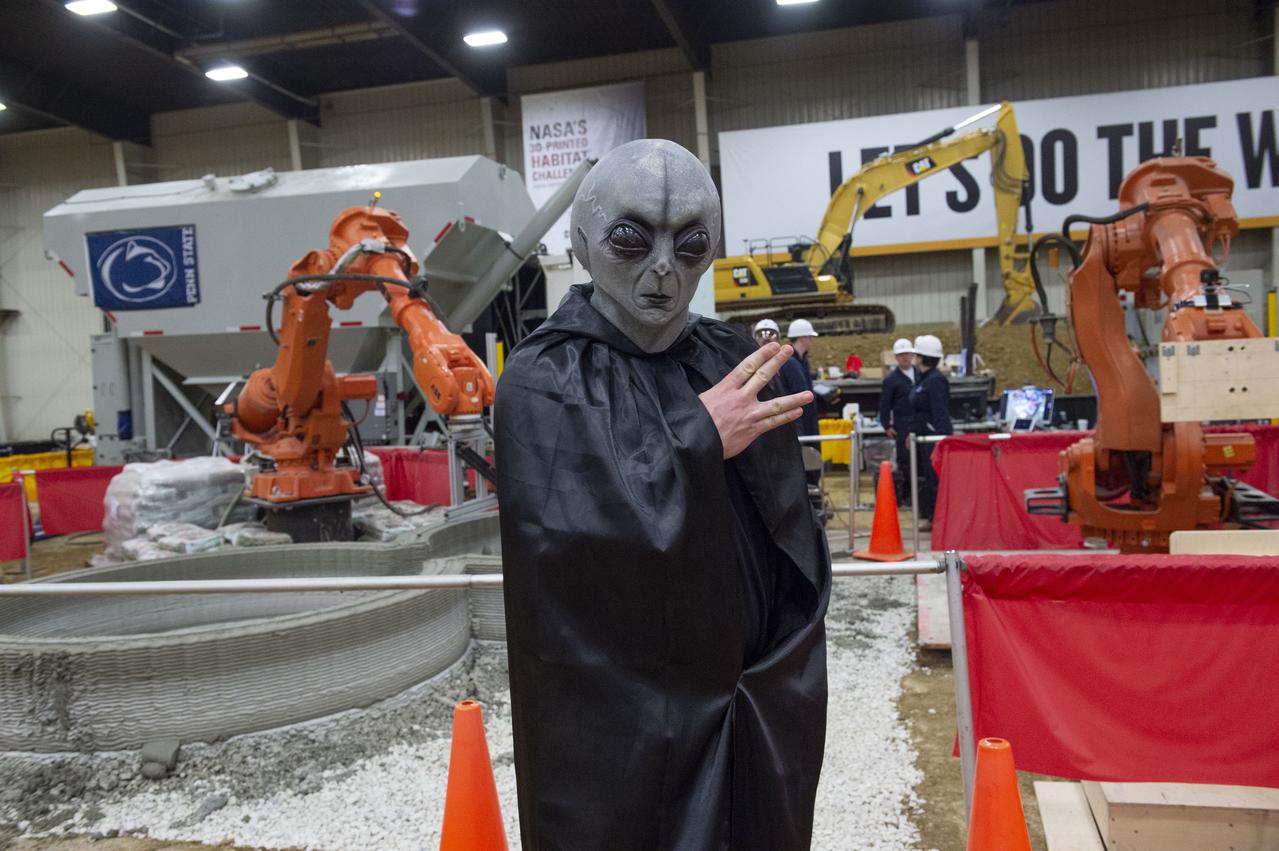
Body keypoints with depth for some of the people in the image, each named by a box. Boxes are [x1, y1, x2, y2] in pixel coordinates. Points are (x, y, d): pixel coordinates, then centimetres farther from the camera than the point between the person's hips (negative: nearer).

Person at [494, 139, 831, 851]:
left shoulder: (738, 365, 3)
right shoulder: (541, 381, -9)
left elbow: (794, 548, 4)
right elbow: (563, 540, -23)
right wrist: (697, 443, -17)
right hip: (614, 732, -4)